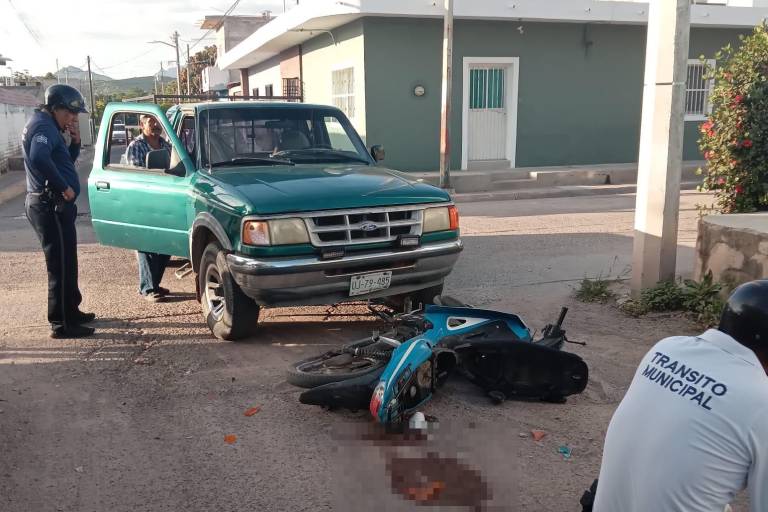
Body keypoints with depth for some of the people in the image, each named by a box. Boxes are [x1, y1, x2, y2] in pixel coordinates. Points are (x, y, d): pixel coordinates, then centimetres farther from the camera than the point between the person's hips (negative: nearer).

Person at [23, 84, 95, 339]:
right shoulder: (43, 126, -14)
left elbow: (65, 161, 24)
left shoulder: (49, 127, 18)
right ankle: (61, 324, -2)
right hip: (50, 205, -11)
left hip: (52, 205, 11)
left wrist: (75, 141, 8)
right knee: (61, 265, -7)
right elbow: (39, 159, -32)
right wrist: (64, 187, -25)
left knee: (66, 263, 19)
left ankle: (71, 312, 31)